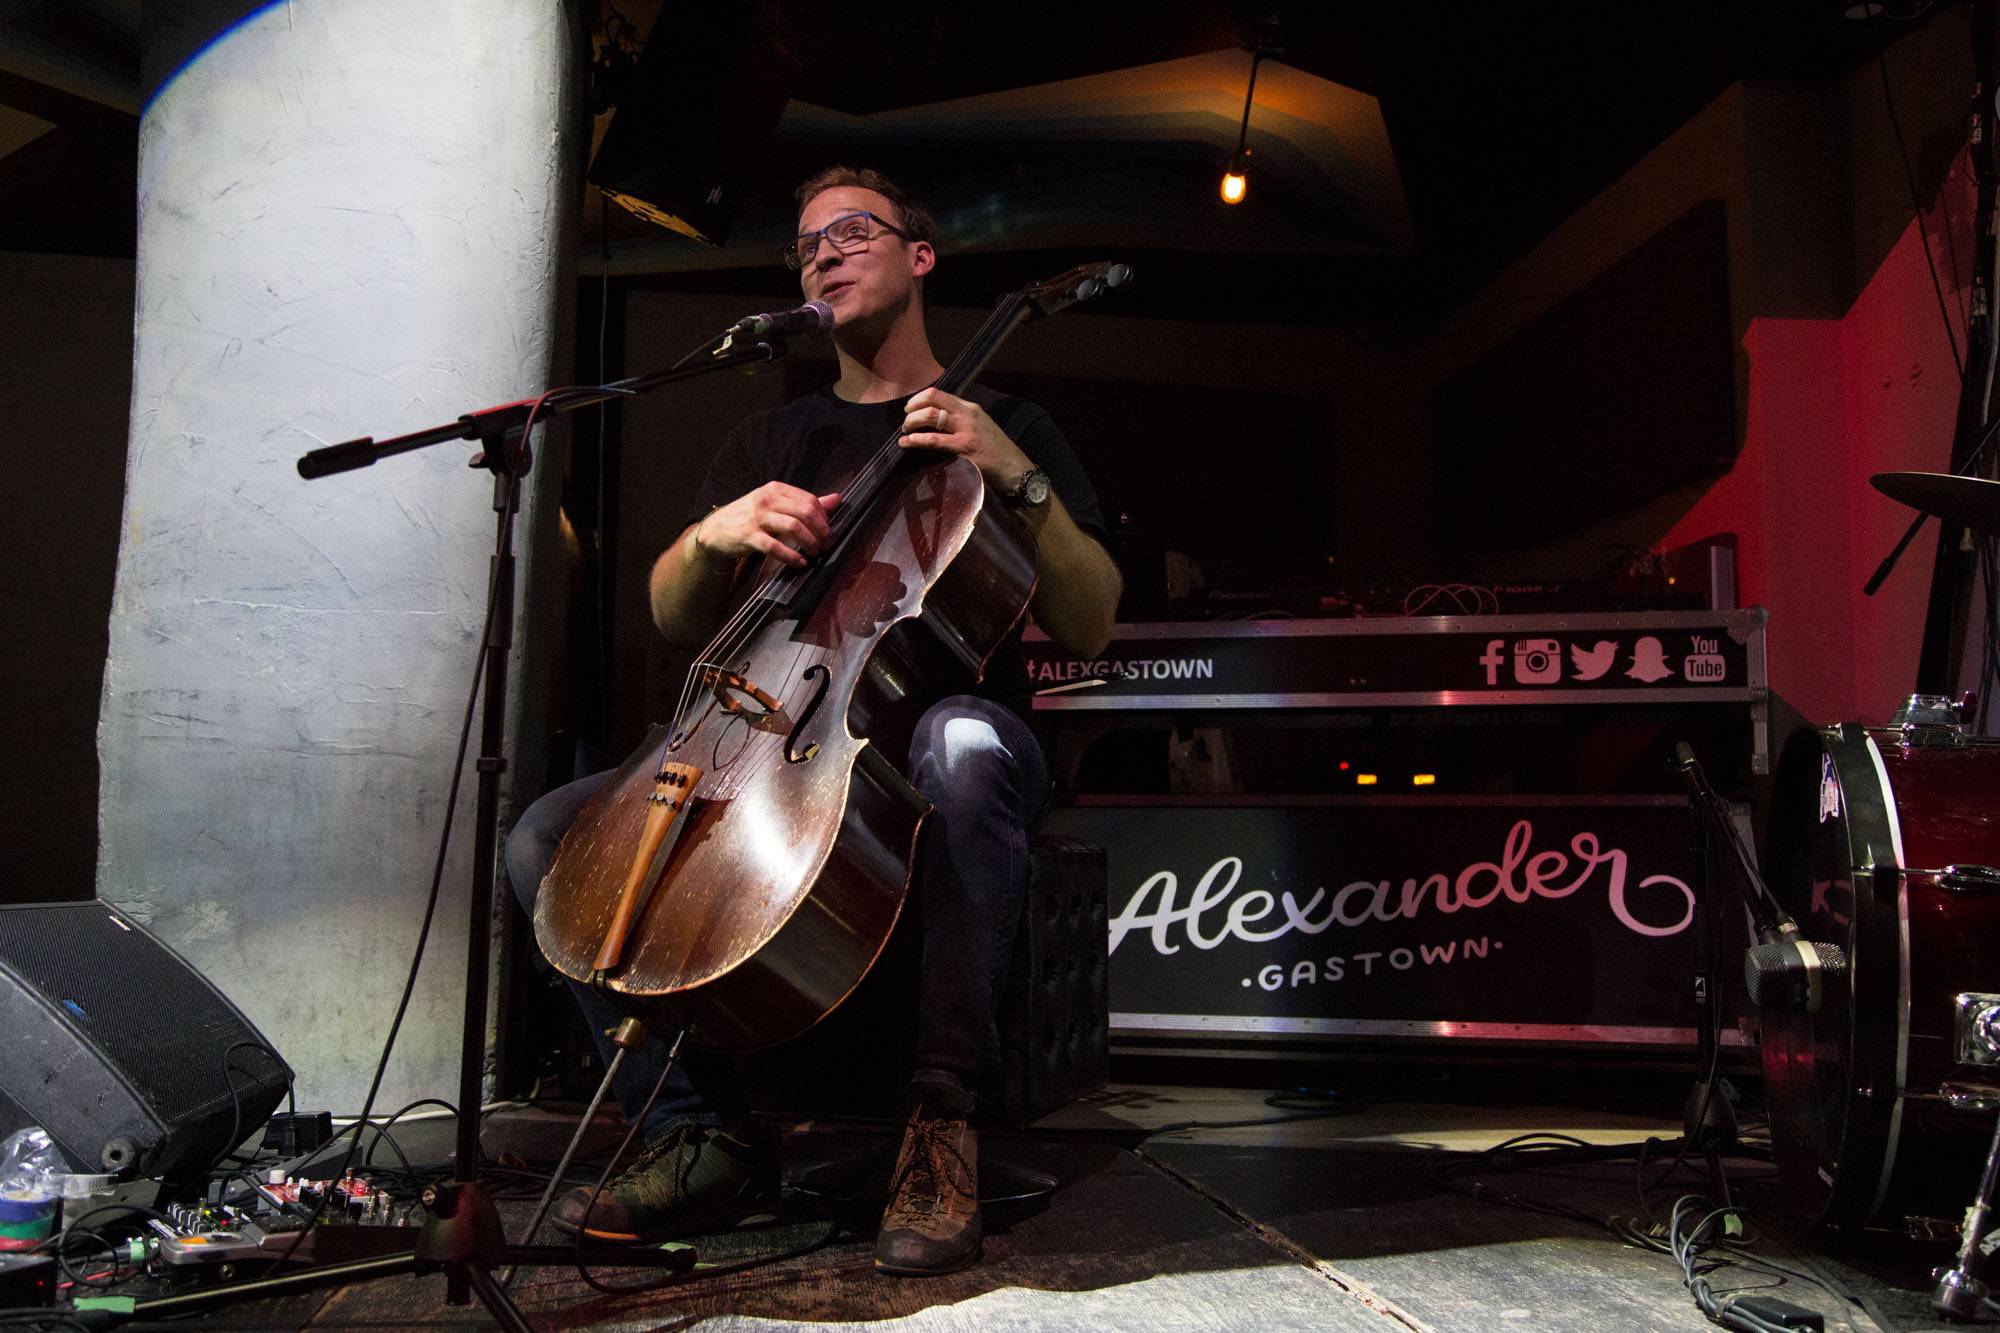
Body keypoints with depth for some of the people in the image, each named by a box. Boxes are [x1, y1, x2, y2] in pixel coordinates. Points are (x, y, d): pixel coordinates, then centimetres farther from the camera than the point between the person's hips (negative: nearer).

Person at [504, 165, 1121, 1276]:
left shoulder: (1004, 426, 11)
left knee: (962, 743, -41)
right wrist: (714, 532, -11)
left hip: (942, 733, -4)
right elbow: (678, 623, 11)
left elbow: (1088, 629, -1)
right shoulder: (773, 441, 21)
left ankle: (942, 1118, -29)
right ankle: (707, 1133, -12)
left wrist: (1019, 478, -14)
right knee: (548, 836, -16)